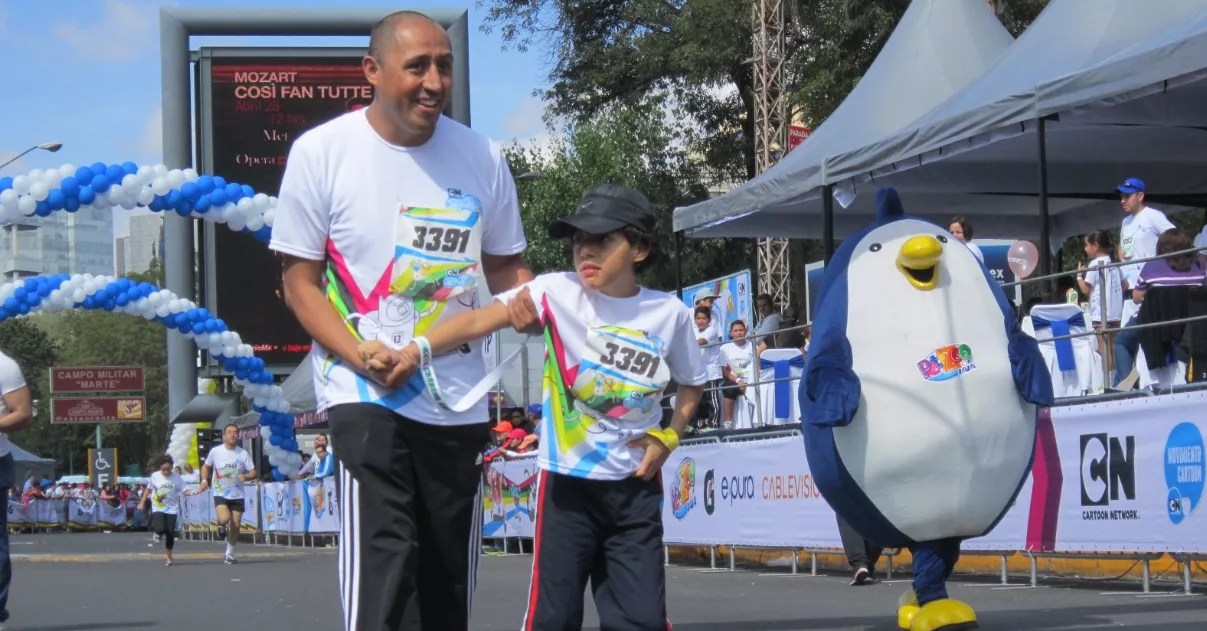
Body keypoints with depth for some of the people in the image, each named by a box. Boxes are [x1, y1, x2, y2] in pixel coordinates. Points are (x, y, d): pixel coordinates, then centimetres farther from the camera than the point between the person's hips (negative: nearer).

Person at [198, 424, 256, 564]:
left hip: (237, 496, 2)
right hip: (220, 494, -2)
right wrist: (204, 480, -6)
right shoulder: (216, 451, -4)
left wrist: (246, 477, -22)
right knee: (224, 519, -26)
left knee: (235, 525, 3)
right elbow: (206, 466, 11)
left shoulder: (243, 453, -2)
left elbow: (253, 472, 0)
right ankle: (221, 527, 13)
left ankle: (229, 554, 21)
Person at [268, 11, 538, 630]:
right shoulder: (321, 151, -6)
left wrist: (524, 301, -8)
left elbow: (505, 261, 16)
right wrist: (364, 358, -18)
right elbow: (300, 281, -3)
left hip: (460, 399, 4)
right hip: (365, 397, -4)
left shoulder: (482, 156, 4)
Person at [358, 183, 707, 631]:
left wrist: (668, 437, 0)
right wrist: (414, 351, -36)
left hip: (635, 485, 1)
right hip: (566, 481, -1)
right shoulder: (557, 292, -9)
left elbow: (692, 383, 16)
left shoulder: (670, 313, -2)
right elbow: (478, 321, -21)